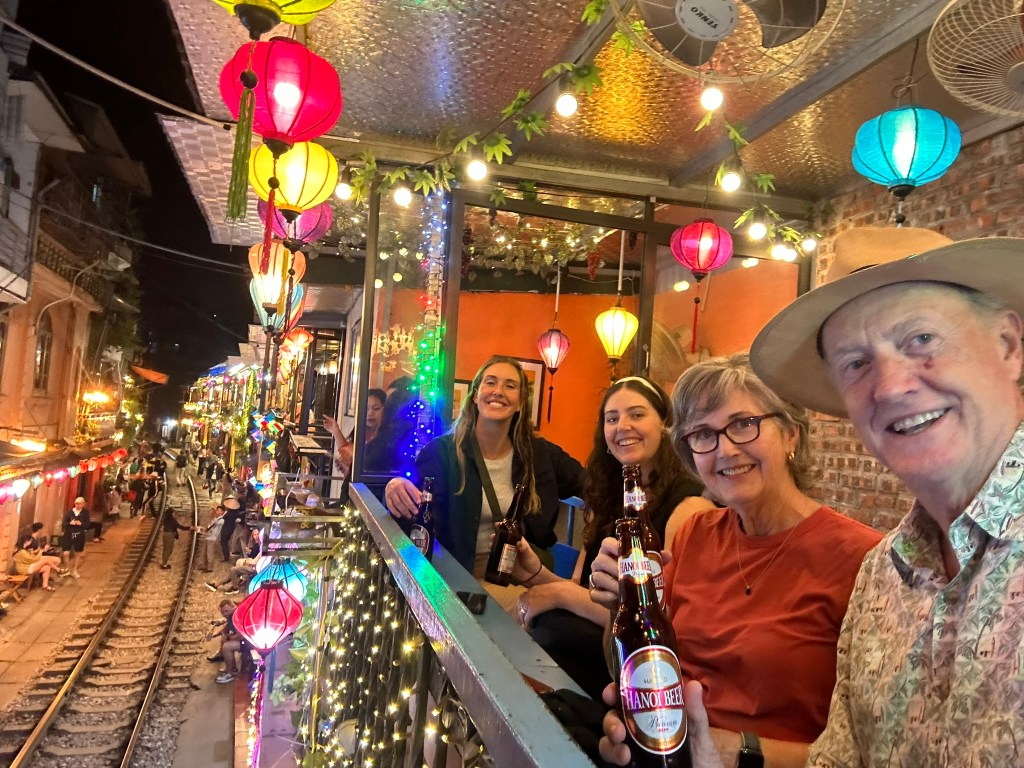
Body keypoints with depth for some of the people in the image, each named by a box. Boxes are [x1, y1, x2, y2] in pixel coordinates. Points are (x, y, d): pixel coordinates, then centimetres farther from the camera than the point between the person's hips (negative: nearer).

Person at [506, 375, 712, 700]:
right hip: (595, 640, 6)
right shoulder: (607, 498, 8)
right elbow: (582, 587, 10)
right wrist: (539, 574, -11)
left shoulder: (690, 505, -14)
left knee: (546, 628, -29)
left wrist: (561, 594, -18)